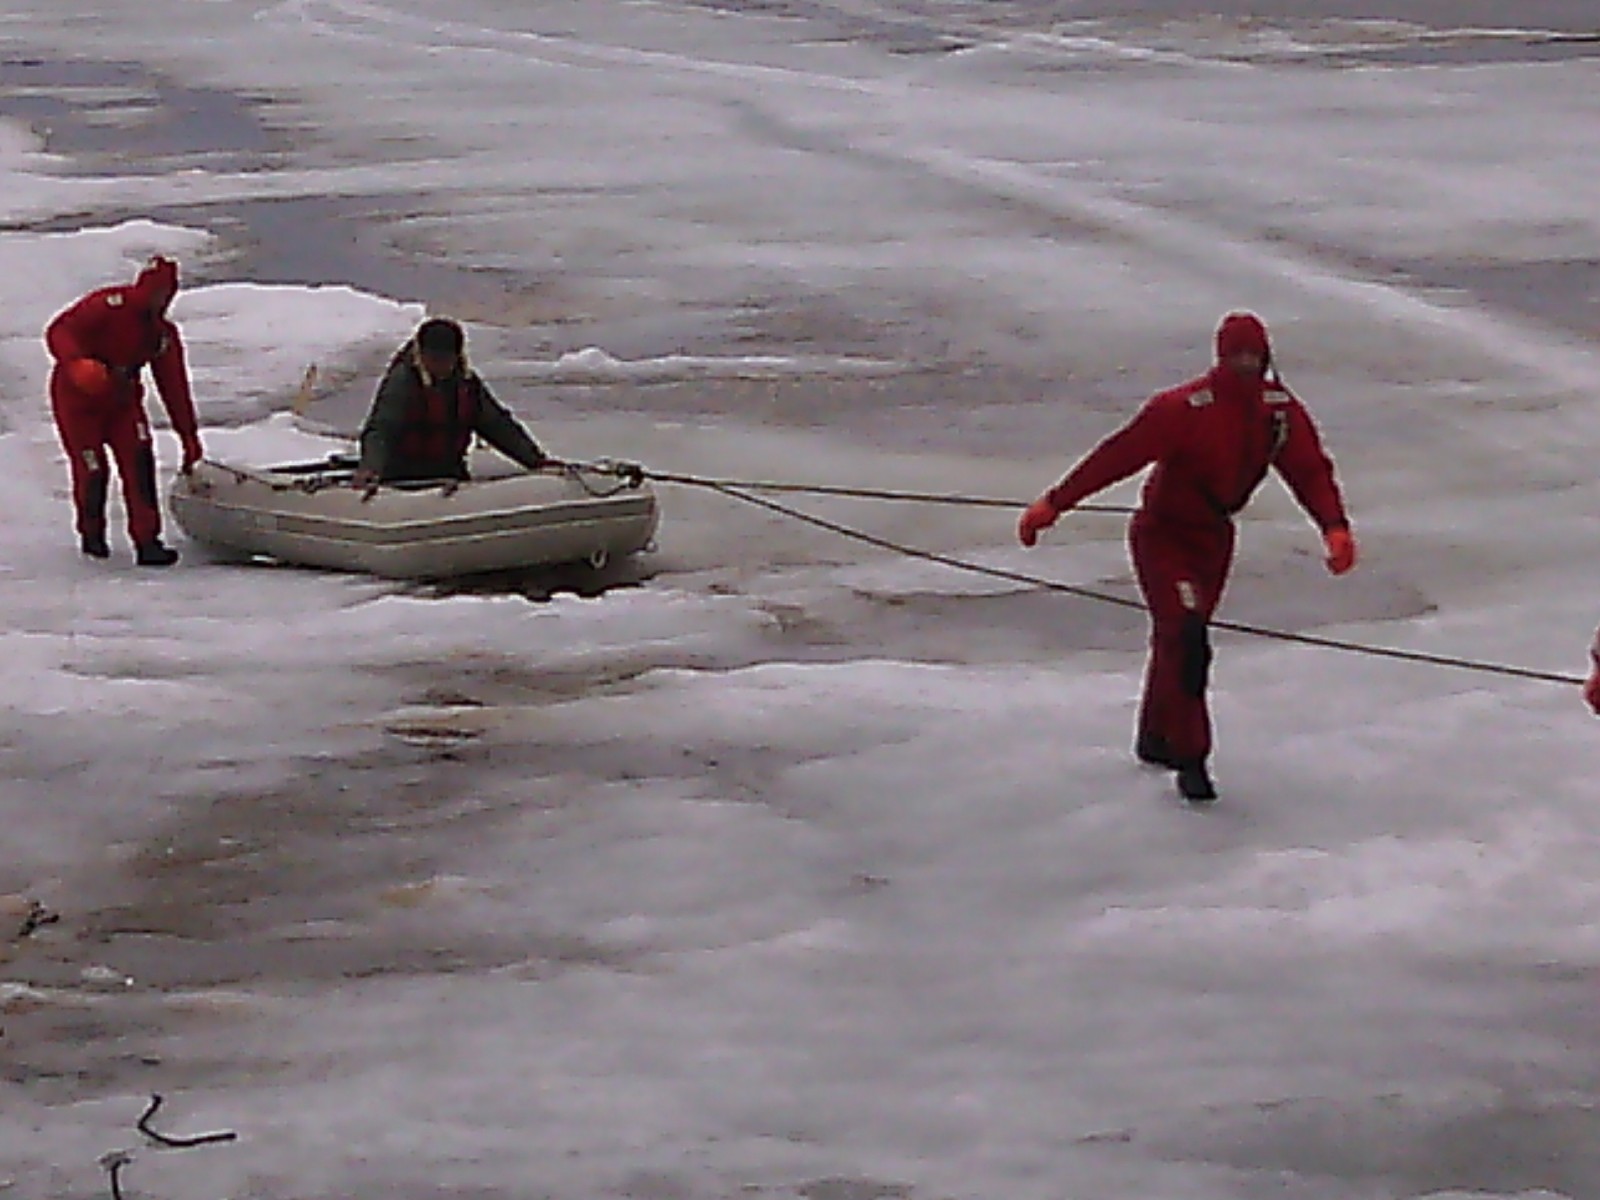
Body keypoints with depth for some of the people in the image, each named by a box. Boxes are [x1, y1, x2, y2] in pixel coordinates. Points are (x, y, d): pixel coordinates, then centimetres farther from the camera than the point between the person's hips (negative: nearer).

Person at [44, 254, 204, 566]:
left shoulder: (164, 333, -1)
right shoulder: (110, 305, -20)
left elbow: (174, 387, 3)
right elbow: (59, 331, -24)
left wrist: (189, 436, 2)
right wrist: (77, 363, -43)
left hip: (122, 400, 5)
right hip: (77, 398, -5)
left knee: (139, 463, -15)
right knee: (93, 471, -6)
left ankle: (147, 542, -15)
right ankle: (91, 534, 23)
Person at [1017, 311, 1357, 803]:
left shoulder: (1281, 411, -8)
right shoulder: (1184, 409, -27)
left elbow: (1310, 470, -2)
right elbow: (1119, 456, -26)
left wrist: (1335, 528, -18)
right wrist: (1052, 504, -26)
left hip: (1213, 536, 6)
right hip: (1161, 535, -6)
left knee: (1178, 637, 18)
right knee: (1186, 638, -17)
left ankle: (1156, 739, 37)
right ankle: (1189, 759, -10)